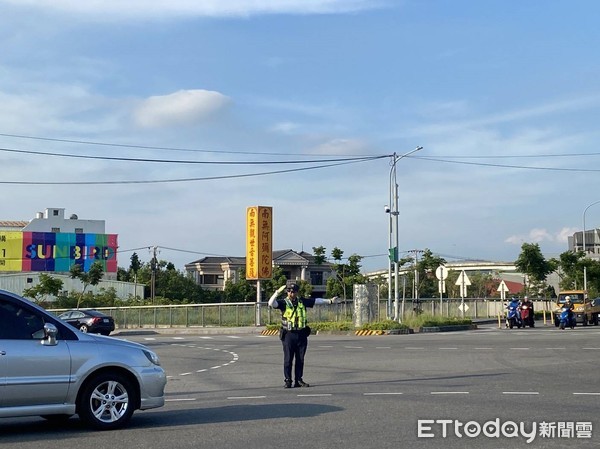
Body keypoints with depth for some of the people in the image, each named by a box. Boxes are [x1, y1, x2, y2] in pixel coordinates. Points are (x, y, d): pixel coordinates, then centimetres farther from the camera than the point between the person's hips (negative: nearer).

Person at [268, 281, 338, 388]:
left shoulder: (302, 301, 10)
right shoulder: (284, 303, -2)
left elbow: (316, 301, 20)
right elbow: (271, 303, -17)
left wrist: (330, 301, 22)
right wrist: (278, 292, -25)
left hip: (301, 334, 4)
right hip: (288, 334, -4)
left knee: (300, 359, 8)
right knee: (288, 359, -1)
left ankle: (299, 380, 16)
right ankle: (287, 381, 6)